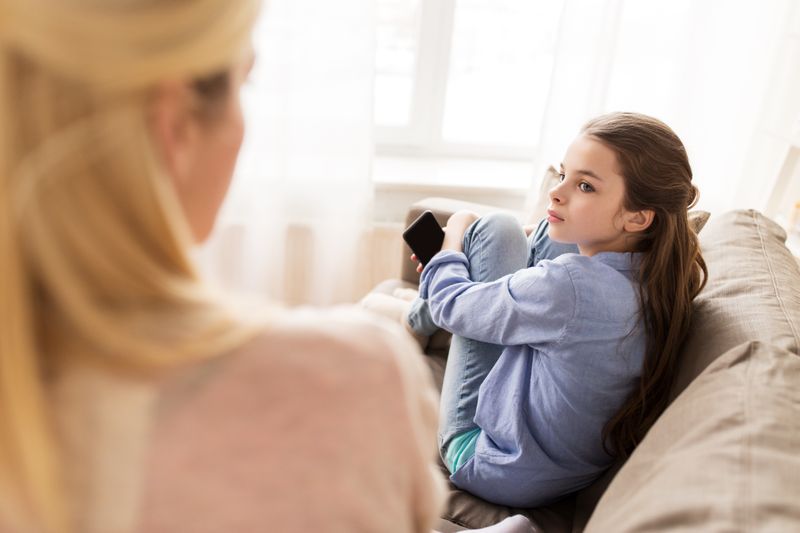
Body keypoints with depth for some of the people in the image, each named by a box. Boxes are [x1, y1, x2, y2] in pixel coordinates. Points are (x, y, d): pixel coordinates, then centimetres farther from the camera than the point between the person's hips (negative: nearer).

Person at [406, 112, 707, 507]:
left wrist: (455, 238, 5)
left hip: (494, 469, -7)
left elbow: (452, 305, -17)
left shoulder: (571, 284, -35)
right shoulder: (663, 281, -10)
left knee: (497, 229, -9)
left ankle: (420, 320, 21)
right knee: (561, 232, 6)